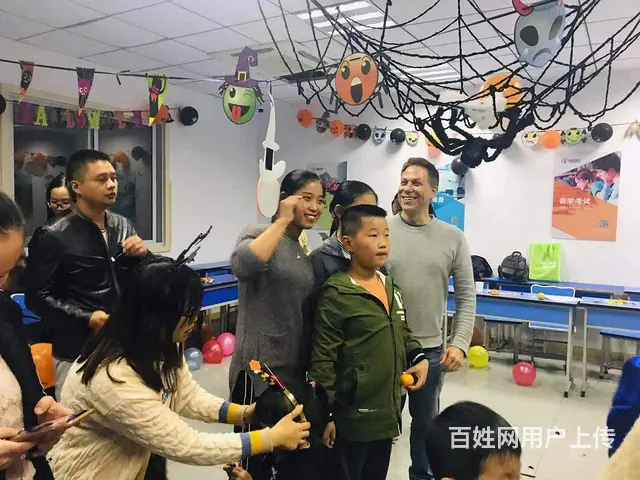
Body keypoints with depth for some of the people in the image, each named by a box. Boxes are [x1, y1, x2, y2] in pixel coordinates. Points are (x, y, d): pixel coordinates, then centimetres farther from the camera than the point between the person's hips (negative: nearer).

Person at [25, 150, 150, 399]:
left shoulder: (124, 226, 4)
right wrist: (86, 318, -19)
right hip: (77, 353, -5)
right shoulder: (54, 237, -10)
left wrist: (141, 257, -9)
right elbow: (37, 296, -10)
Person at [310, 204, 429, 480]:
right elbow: (323, 358, -16)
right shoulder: (337, 294, -18)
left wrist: (418, 358, 1)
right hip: (352, 416, -7)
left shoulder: (390, 287, 6)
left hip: (387, 411, 7)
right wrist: (326, 413, -15)